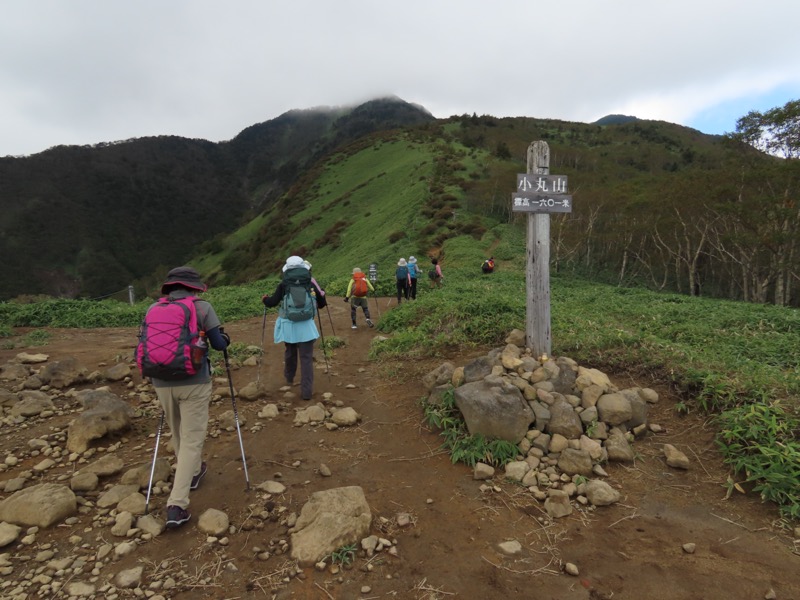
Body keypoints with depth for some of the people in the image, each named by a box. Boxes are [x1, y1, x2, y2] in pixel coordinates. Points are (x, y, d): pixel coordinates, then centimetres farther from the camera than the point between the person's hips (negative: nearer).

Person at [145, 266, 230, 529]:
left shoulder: (153, 309, 5)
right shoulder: (202, 307, -6)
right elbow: (219, 344, -3)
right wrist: (226, 338, 19)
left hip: (162, 382, 5)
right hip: (194, 382, -4)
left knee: (178, 433, 26)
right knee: (192, 439, 3)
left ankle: (193, 472, 46)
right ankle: (176, 506, -2)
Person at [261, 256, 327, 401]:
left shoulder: (283, 285, -4)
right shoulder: (311, 284, 0)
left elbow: (272, 303, -5)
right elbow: (322, 304, 8)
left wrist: (264, 299, 16)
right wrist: (321, 296, 31)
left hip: (288, 325, 1)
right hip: (306, 326, -1)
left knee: (290, 353, 24)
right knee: (306, 358, 1)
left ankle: (289, 378, 46)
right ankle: (306, 391, -3)